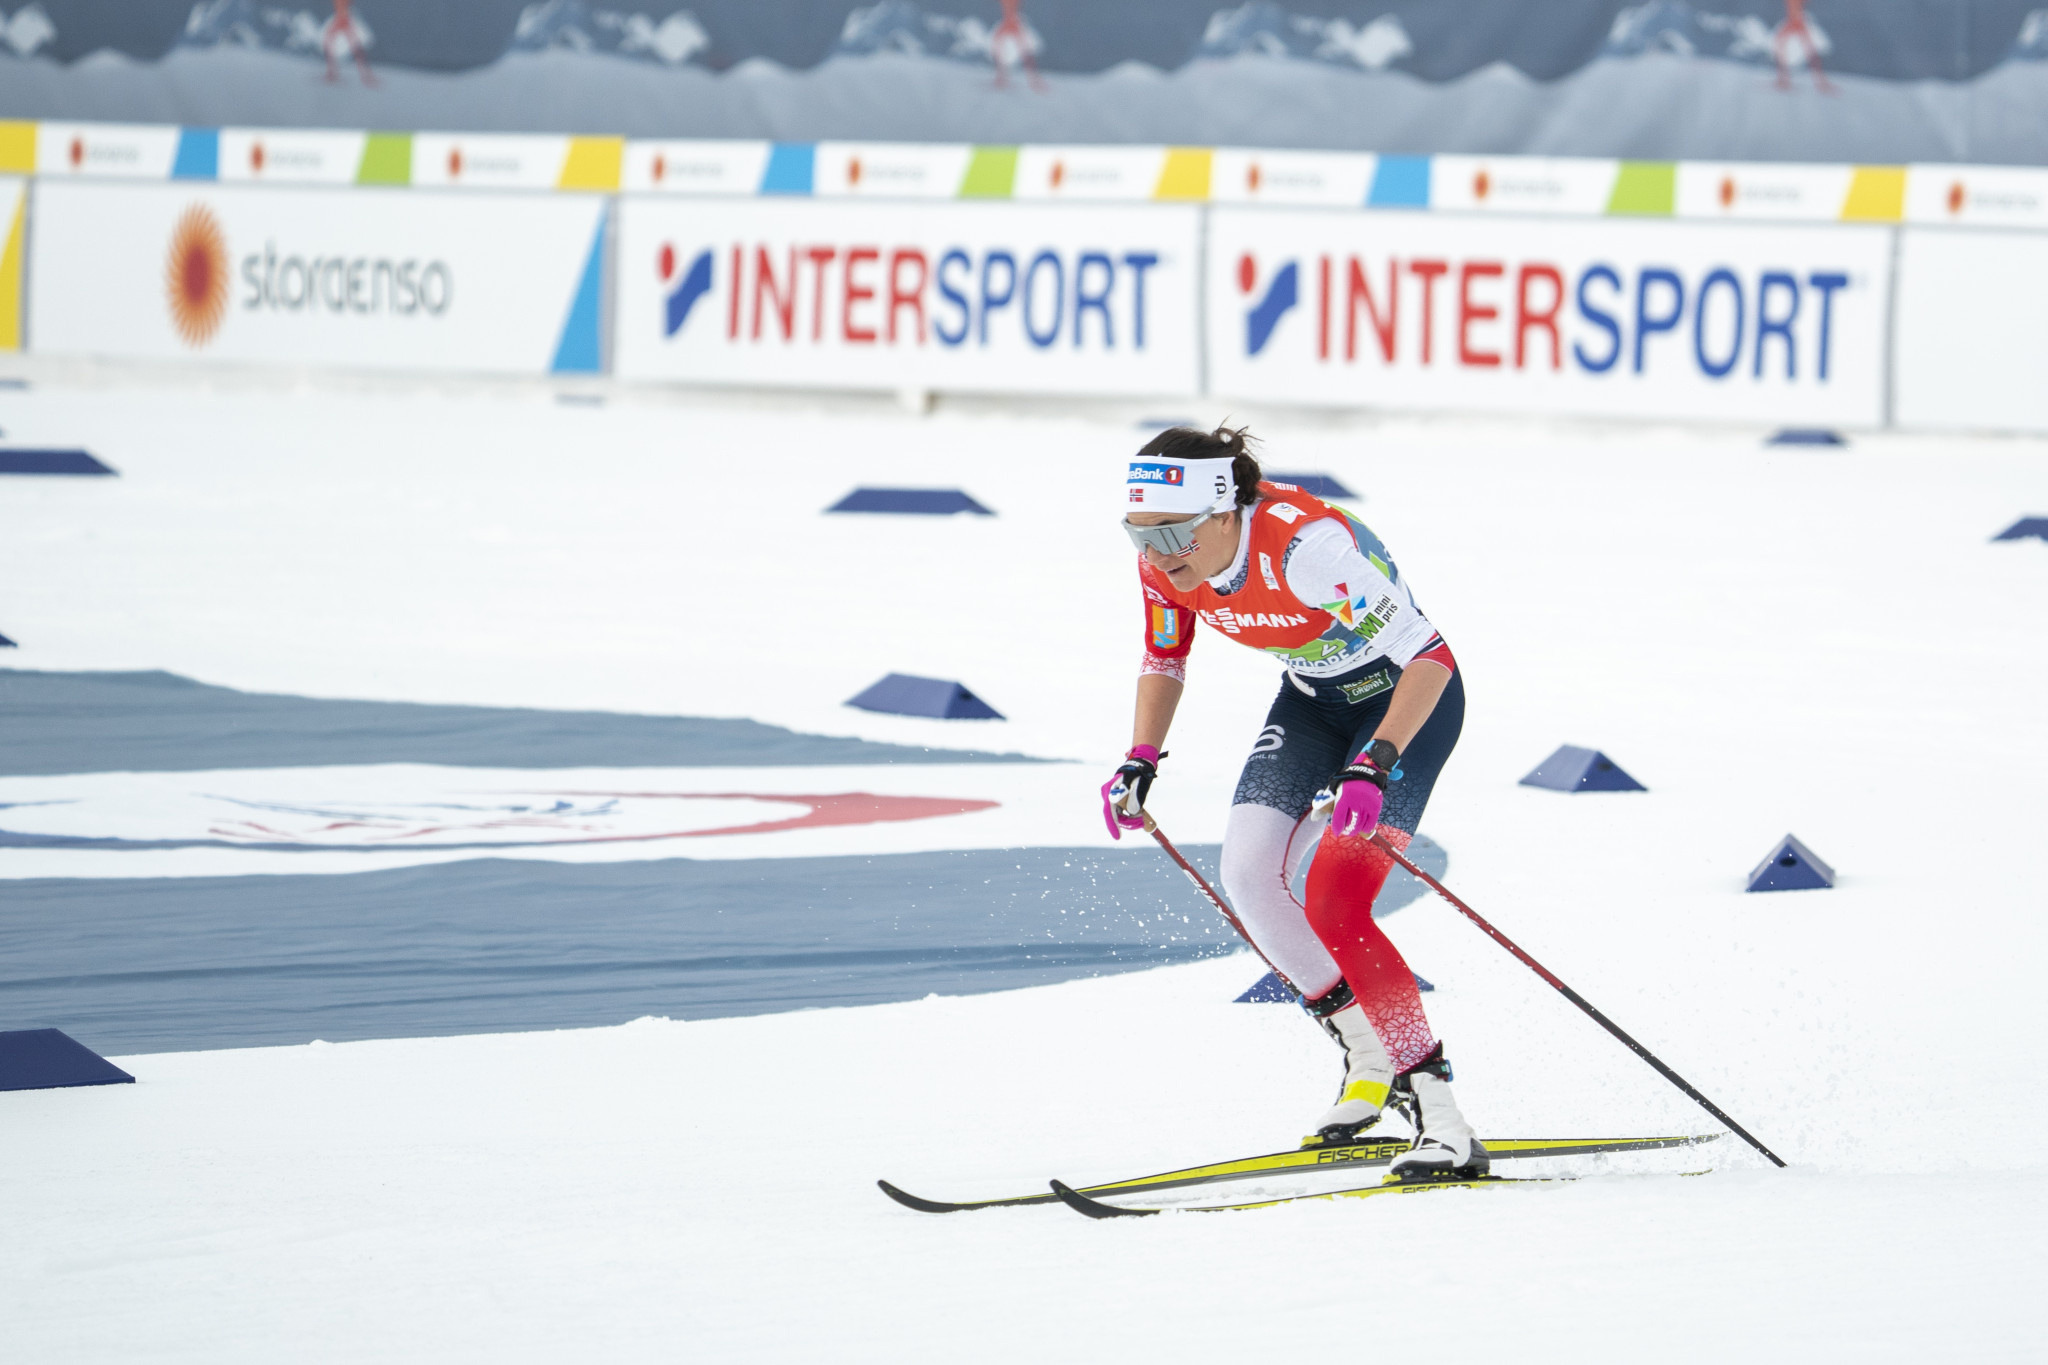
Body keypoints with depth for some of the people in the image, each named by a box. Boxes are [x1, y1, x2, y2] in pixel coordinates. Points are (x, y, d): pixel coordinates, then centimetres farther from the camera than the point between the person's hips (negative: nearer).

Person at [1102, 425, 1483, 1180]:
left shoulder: (1303, 544, -36)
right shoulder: (1165, 561, -14)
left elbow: (1429, 657, -34)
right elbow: (1164, 659, 8)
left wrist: (1373, 765, -45)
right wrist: (1140, 761, -5)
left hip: (1408, 698, -8)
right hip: (1315, 697, 8)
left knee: (1334, 909, -22)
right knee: (1248, 874, -8)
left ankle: (1436, 1111, -19)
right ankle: (1367, 1057, 10)